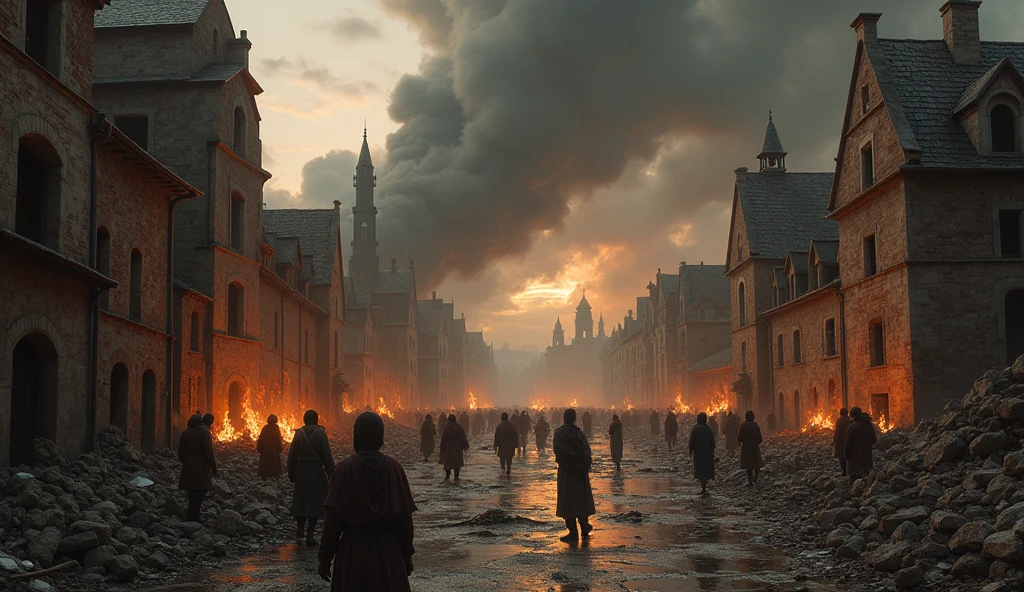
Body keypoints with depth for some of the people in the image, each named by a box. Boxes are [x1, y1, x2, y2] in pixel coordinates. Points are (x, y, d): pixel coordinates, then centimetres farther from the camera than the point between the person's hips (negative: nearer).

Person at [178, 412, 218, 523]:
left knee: (193, 492, 15)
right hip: (201, 468, -7)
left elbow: (180, 452, 16)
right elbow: (208, 452, -14)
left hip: (188, 467, 7)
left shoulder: (185, 433, 13)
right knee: (200, 491, -4)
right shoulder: (203, 431, -9)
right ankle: (192, 516, -8)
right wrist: (213, 467, -7)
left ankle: (192, 515, 18)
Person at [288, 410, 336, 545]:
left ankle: (300, 528, 13)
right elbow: (327, 455, -9)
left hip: (301, 471, 2)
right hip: (317, 472, -2)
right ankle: (309, 535, 1)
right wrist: (331, 473, -3)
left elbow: (292, 455, 2)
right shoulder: (321, 433, -6)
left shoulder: (299, 433, 1)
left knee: (301, 500, 17)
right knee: (315, 501, 3)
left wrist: (291, 473, 10)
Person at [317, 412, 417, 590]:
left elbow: (333, 518, -10)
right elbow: (404, 516, -3)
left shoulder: (344, 468, -9)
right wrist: (407, 554, 7)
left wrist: (325, 558, -2)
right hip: (388, 550, 1)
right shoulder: (394, 468, -5)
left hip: (353, 550, -1)